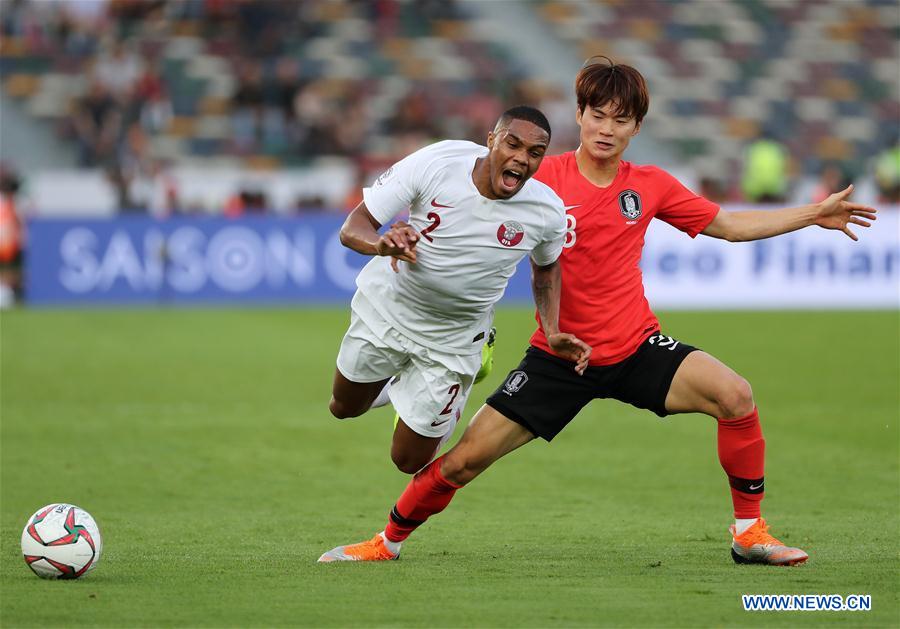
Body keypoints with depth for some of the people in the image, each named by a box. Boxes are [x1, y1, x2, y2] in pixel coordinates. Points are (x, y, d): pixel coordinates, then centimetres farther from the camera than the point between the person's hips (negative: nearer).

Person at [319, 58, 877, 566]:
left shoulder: (651, 186, 1)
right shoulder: (542, 178, -7)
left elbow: (731, 225, 13)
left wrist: (815, 215, 11)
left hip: (635, 346, 2)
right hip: (559, 355, -2)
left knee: (736, 396, -22)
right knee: (463, 460, -6)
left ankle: (750, 533, -5)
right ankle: (390, 540, 21)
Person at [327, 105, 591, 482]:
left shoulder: (548, 212, -22)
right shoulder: (434, 163, -28)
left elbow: (546, 267, 4)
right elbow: (354, 226, -23)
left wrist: (553, 333, -8)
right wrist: (381, 244, -45)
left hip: (454, 337, 0)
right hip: (386, 307, 0)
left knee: (410, 461, 5)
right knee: (346, 407, 22)